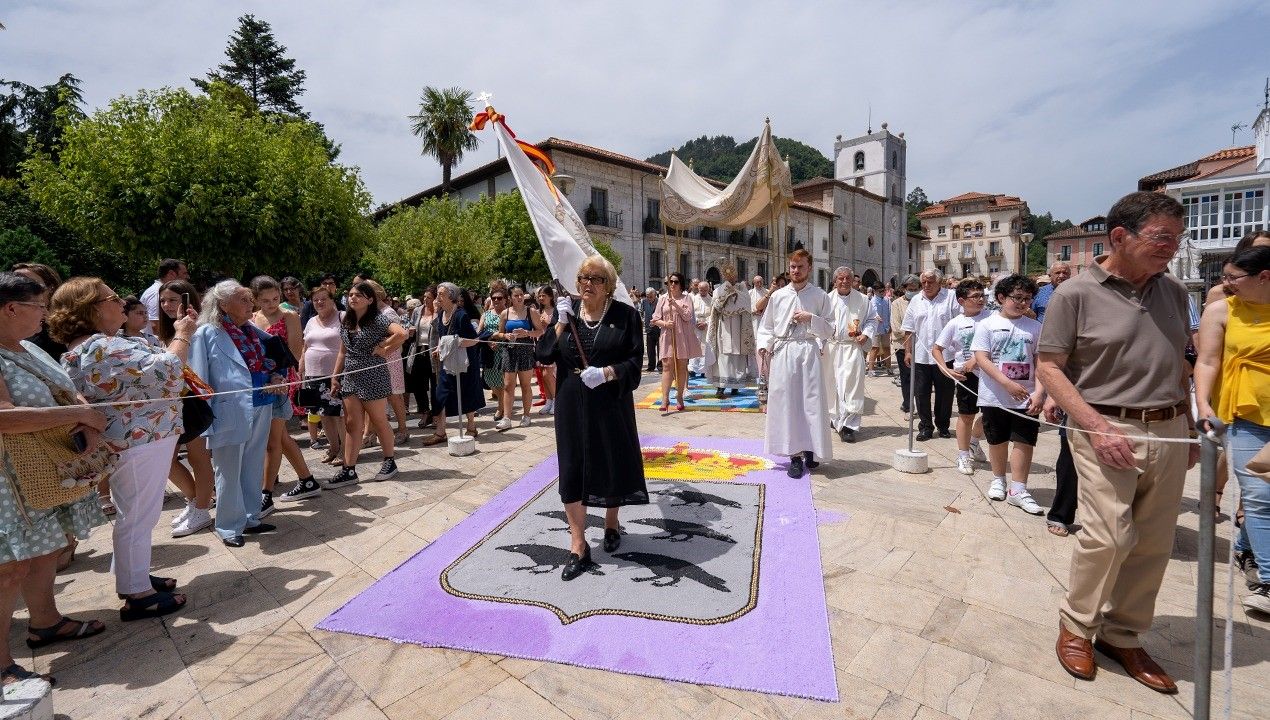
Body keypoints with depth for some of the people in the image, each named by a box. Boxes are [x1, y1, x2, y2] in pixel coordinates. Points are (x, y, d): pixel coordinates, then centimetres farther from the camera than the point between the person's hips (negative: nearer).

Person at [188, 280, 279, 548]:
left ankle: (250, 518, 30)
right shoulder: (207, 334, -7)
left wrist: (274, 377, -1)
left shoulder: (254, 332, 10)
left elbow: (267, 364, 22)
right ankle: (229, 526, 22)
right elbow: (199, 380, -8)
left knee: (253, 469, 16)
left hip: (260, 410, 6)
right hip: (230, 413, -6)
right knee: (229, 473, 7)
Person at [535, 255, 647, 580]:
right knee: (573, 469, 2)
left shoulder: (626, 315, -4)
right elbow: (544, 354, -1)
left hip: (610, 403, -2)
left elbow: (635, 361, -7)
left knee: (612, 463, 13)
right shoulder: (566, 311, 5)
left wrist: (606, 373, -22)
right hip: (572, 405, 2)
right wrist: (562, 322, -11)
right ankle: (578, 547, 13)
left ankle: (611, 523, 40)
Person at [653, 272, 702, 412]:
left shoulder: (686, 298, 6)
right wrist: (665, 323, -12)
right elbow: (655, 319, 7)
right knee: (667, 366, -9)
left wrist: (676, 304, -16)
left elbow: (688, 316, -8)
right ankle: (665, 399, -13)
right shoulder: (663, 299, 9)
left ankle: (680, 398, 14)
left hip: (683, 337, 0)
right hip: (667, 336, 0)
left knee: (681, 367, 5)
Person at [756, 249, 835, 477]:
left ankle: (810, 450, 17)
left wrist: (811, 319, -11)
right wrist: (764, 346, -7)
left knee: (811, 401, 1)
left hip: (809, 352, -1)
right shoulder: (777, 296, 8)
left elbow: (829, 330, 4)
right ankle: (795, 454, 9)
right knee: (786, 403, 1)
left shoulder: (820, 296, 5)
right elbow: (767, 327, 10)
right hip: (782, 354, 1)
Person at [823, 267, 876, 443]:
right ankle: (835, 418, 30)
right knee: (831, 385, 10)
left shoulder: (862, 300, 5)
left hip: (853, 348, -2)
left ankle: (848, 425, -6)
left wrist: (866, 335, -6)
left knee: (851, 385, -10)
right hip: (831, 347, 2)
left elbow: (872, 320, 12)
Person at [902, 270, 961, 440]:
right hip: (920, 356, 3)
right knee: (921, 393, 5)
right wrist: (908, 352, 4)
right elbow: (909, 330, 10)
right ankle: (926, 427, 17)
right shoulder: (916, 301, 9)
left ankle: (943, 426, 24)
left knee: (945, 393, 9)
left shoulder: (951, 297, -1)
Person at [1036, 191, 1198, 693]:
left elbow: (1179, 365, 19)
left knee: (1154, 544, 10)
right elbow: (1048, 367, -9)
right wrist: (1097, 426, -17)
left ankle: (1122, 636, 26)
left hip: (1168, 432, 6)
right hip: (1107, 431, -6)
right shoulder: (1076, 294, -8)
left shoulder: (1174, 292, 11)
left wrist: (1190, 431, 16)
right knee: (1109, 536, -9)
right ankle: (1076, 626, 15)